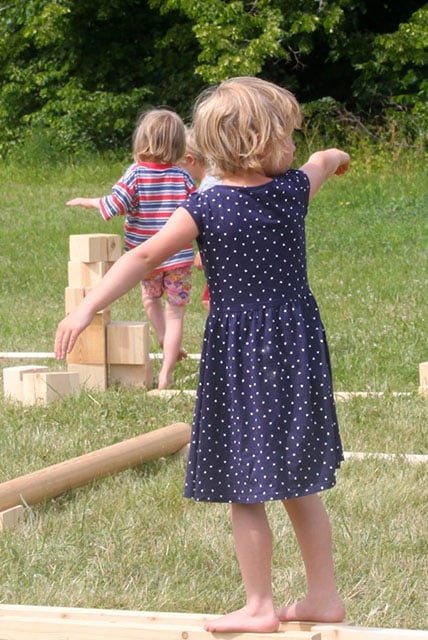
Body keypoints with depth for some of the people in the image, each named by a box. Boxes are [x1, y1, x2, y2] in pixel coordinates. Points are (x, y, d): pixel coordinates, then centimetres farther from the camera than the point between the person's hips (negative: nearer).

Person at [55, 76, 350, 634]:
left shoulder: (205, 208, -12)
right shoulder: (294, 190, -1)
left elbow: (145, 257, -17)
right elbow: (321, 161, 22)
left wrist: (88, 308, -17)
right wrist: (335, 157, 46)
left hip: (237, 358, -5)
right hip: (298, 350, 5)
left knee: (244, 489, 5)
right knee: (298, 485, 16)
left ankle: (259, 606, 11)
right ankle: (324, 595, 23)